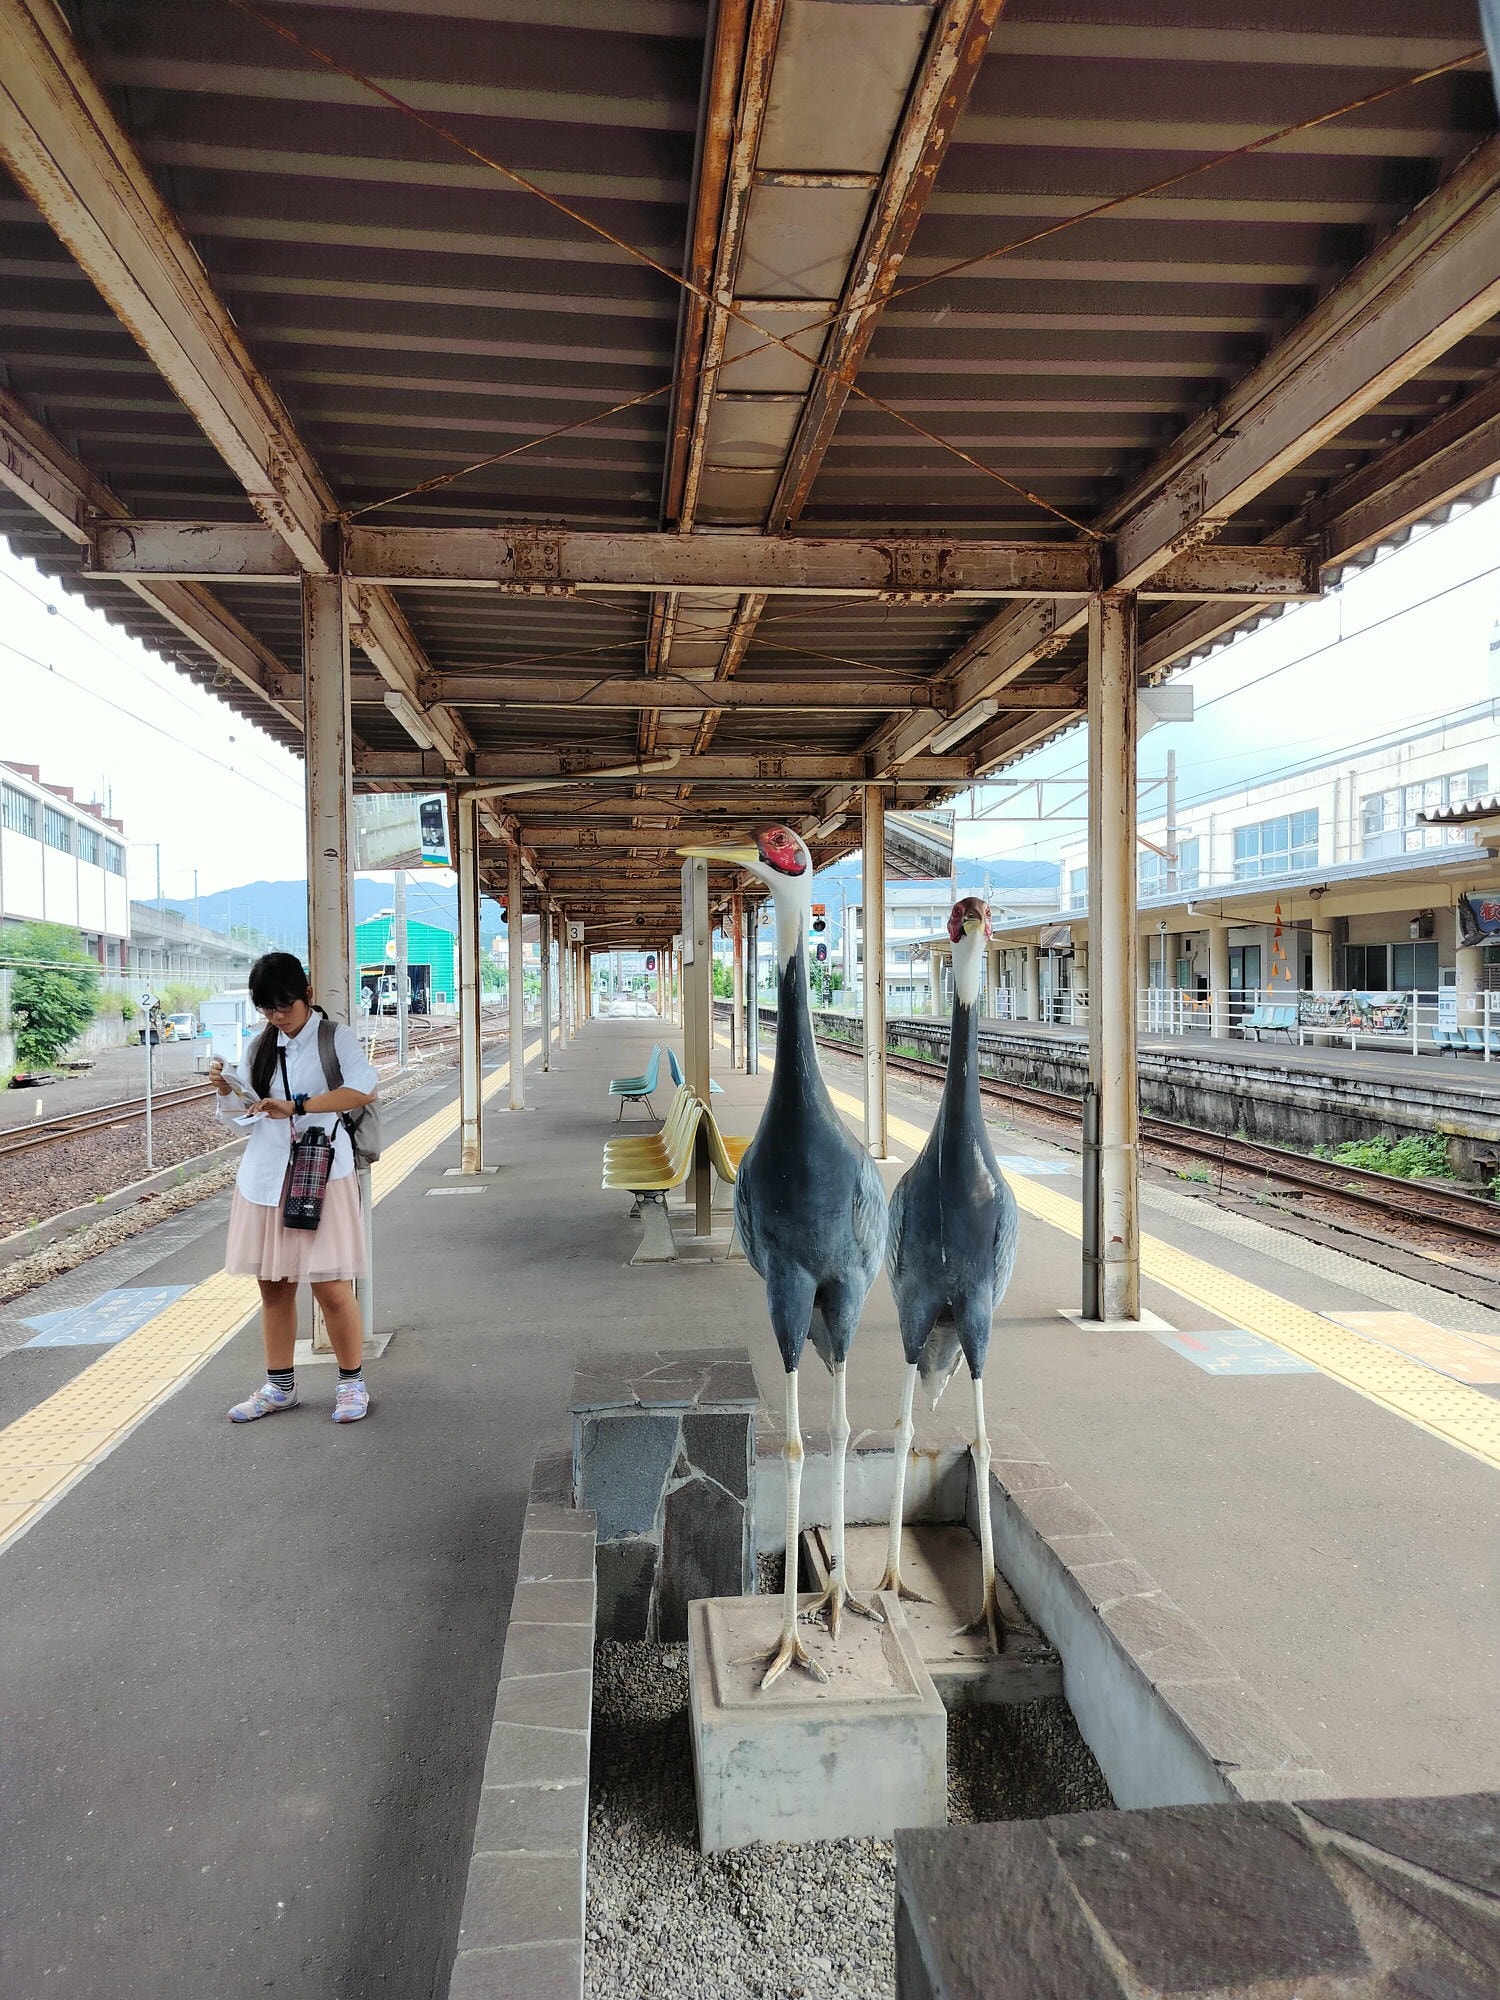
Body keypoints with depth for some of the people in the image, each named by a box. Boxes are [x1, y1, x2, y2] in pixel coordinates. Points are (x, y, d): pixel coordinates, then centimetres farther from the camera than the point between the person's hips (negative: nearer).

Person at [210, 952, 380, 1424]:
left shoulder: (336, 1036, -3)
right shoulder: (261, 1047, 13)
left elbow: (365, 1088, -21)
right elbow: (240, 1116, 17)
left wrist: (297, 1107, -28)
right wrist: (225, 1090, -5)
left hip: (321, 1175, -5)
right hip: (265, 1175, 5)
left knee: (331, 1286, -4)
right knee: (273, 1285, 10)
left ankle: (352, 1384, 12)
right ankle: (279, 1387, 23)